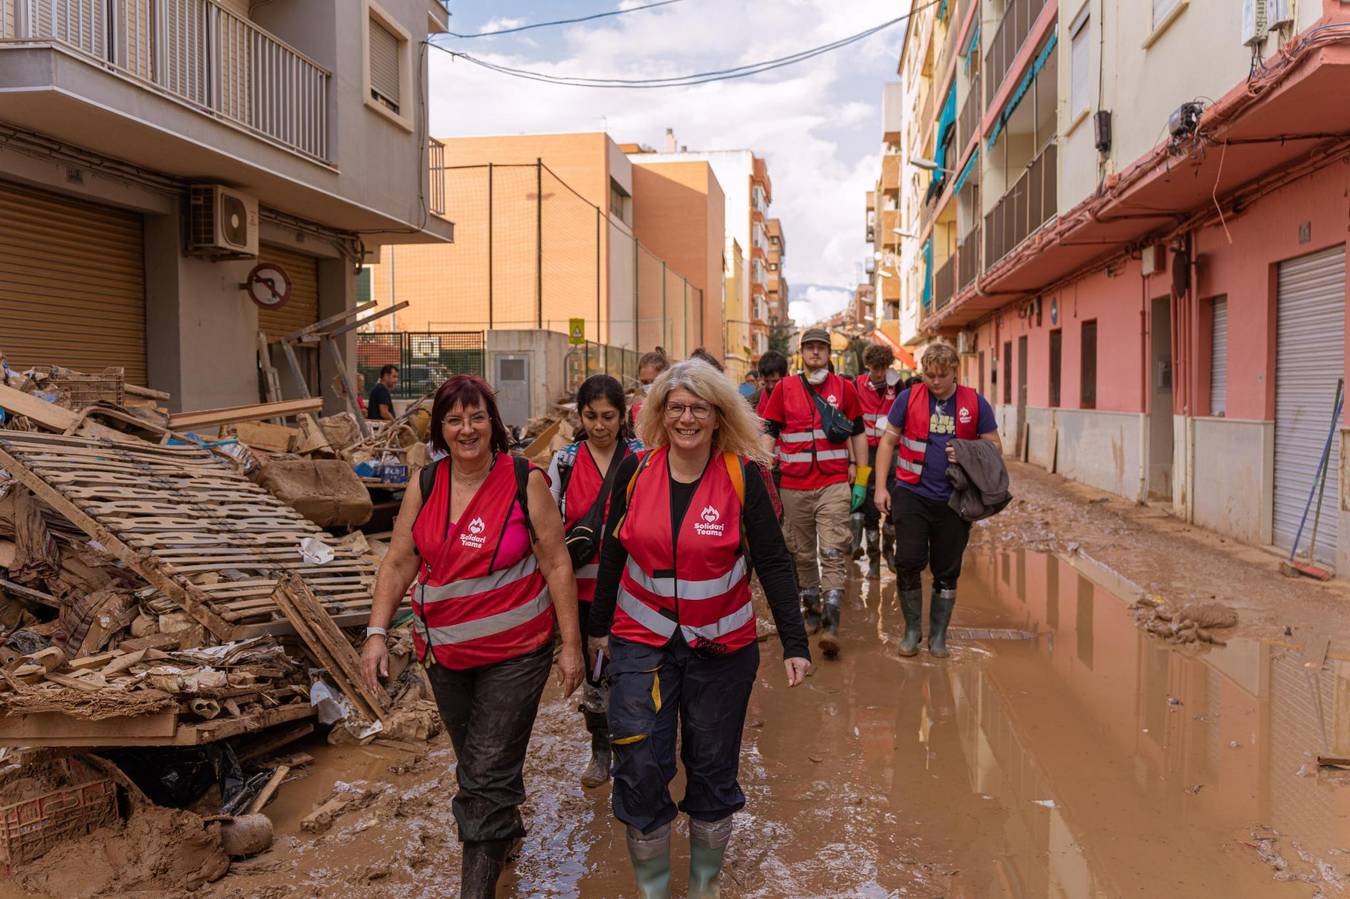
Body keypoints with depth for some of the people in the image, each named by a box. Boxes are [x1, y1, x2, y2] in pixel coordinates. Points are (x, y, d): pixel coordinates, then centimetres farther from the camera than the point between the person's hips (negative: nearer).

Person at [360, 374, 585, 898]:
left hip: (514, 652, -4)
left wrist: (571, 643, -8)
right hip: (445, 653, 5)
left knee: (489, 773, -4)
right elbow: (399, 563, 3)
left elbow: (557, 564, -8)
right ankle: (507, 827, 47)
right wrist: (376, 632, -6)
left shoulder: (525, 482, -11)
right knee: (471, 760, 20)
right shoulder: (424, 486, 0)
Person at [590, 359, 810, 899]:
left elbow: (773, 562, -8)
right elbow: (614, 551, 6)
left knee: (713, 767, 12)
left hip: (722, 646, -1)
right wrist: (599, 625, 12)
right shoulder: (636, 470, -5)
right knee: (640, 766, -3)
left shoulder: (742, 476, -10)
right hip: (642, 639, 1)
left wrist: (794, 643, -12)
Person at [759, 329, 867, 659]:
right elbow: (769, 433, 9)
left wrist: (861, 480, 8)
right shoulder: (785, 389, 6)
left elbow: (858, 434, 11)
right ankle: (811, 607, 29)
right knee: (802, 553, 11)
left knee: (834, 552, -11)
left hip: (834, 485, -1)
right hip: (794, 486, 2)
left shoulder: (844, 388, 6)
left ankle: (831, 624, -15)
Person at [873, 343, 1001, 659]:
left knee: (947, 571, 8)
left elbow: (995, 446, 8)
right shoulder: (908, 398, -1)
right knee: (908, 562, -7)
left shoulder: (975, 403, 1)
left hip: (954, 499, 1)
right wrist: (881, 487, 0)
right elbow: (887, 442, 5)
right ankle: (912, 629, 13)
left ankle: (938, 635, 24)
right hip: (912, 493, -1)